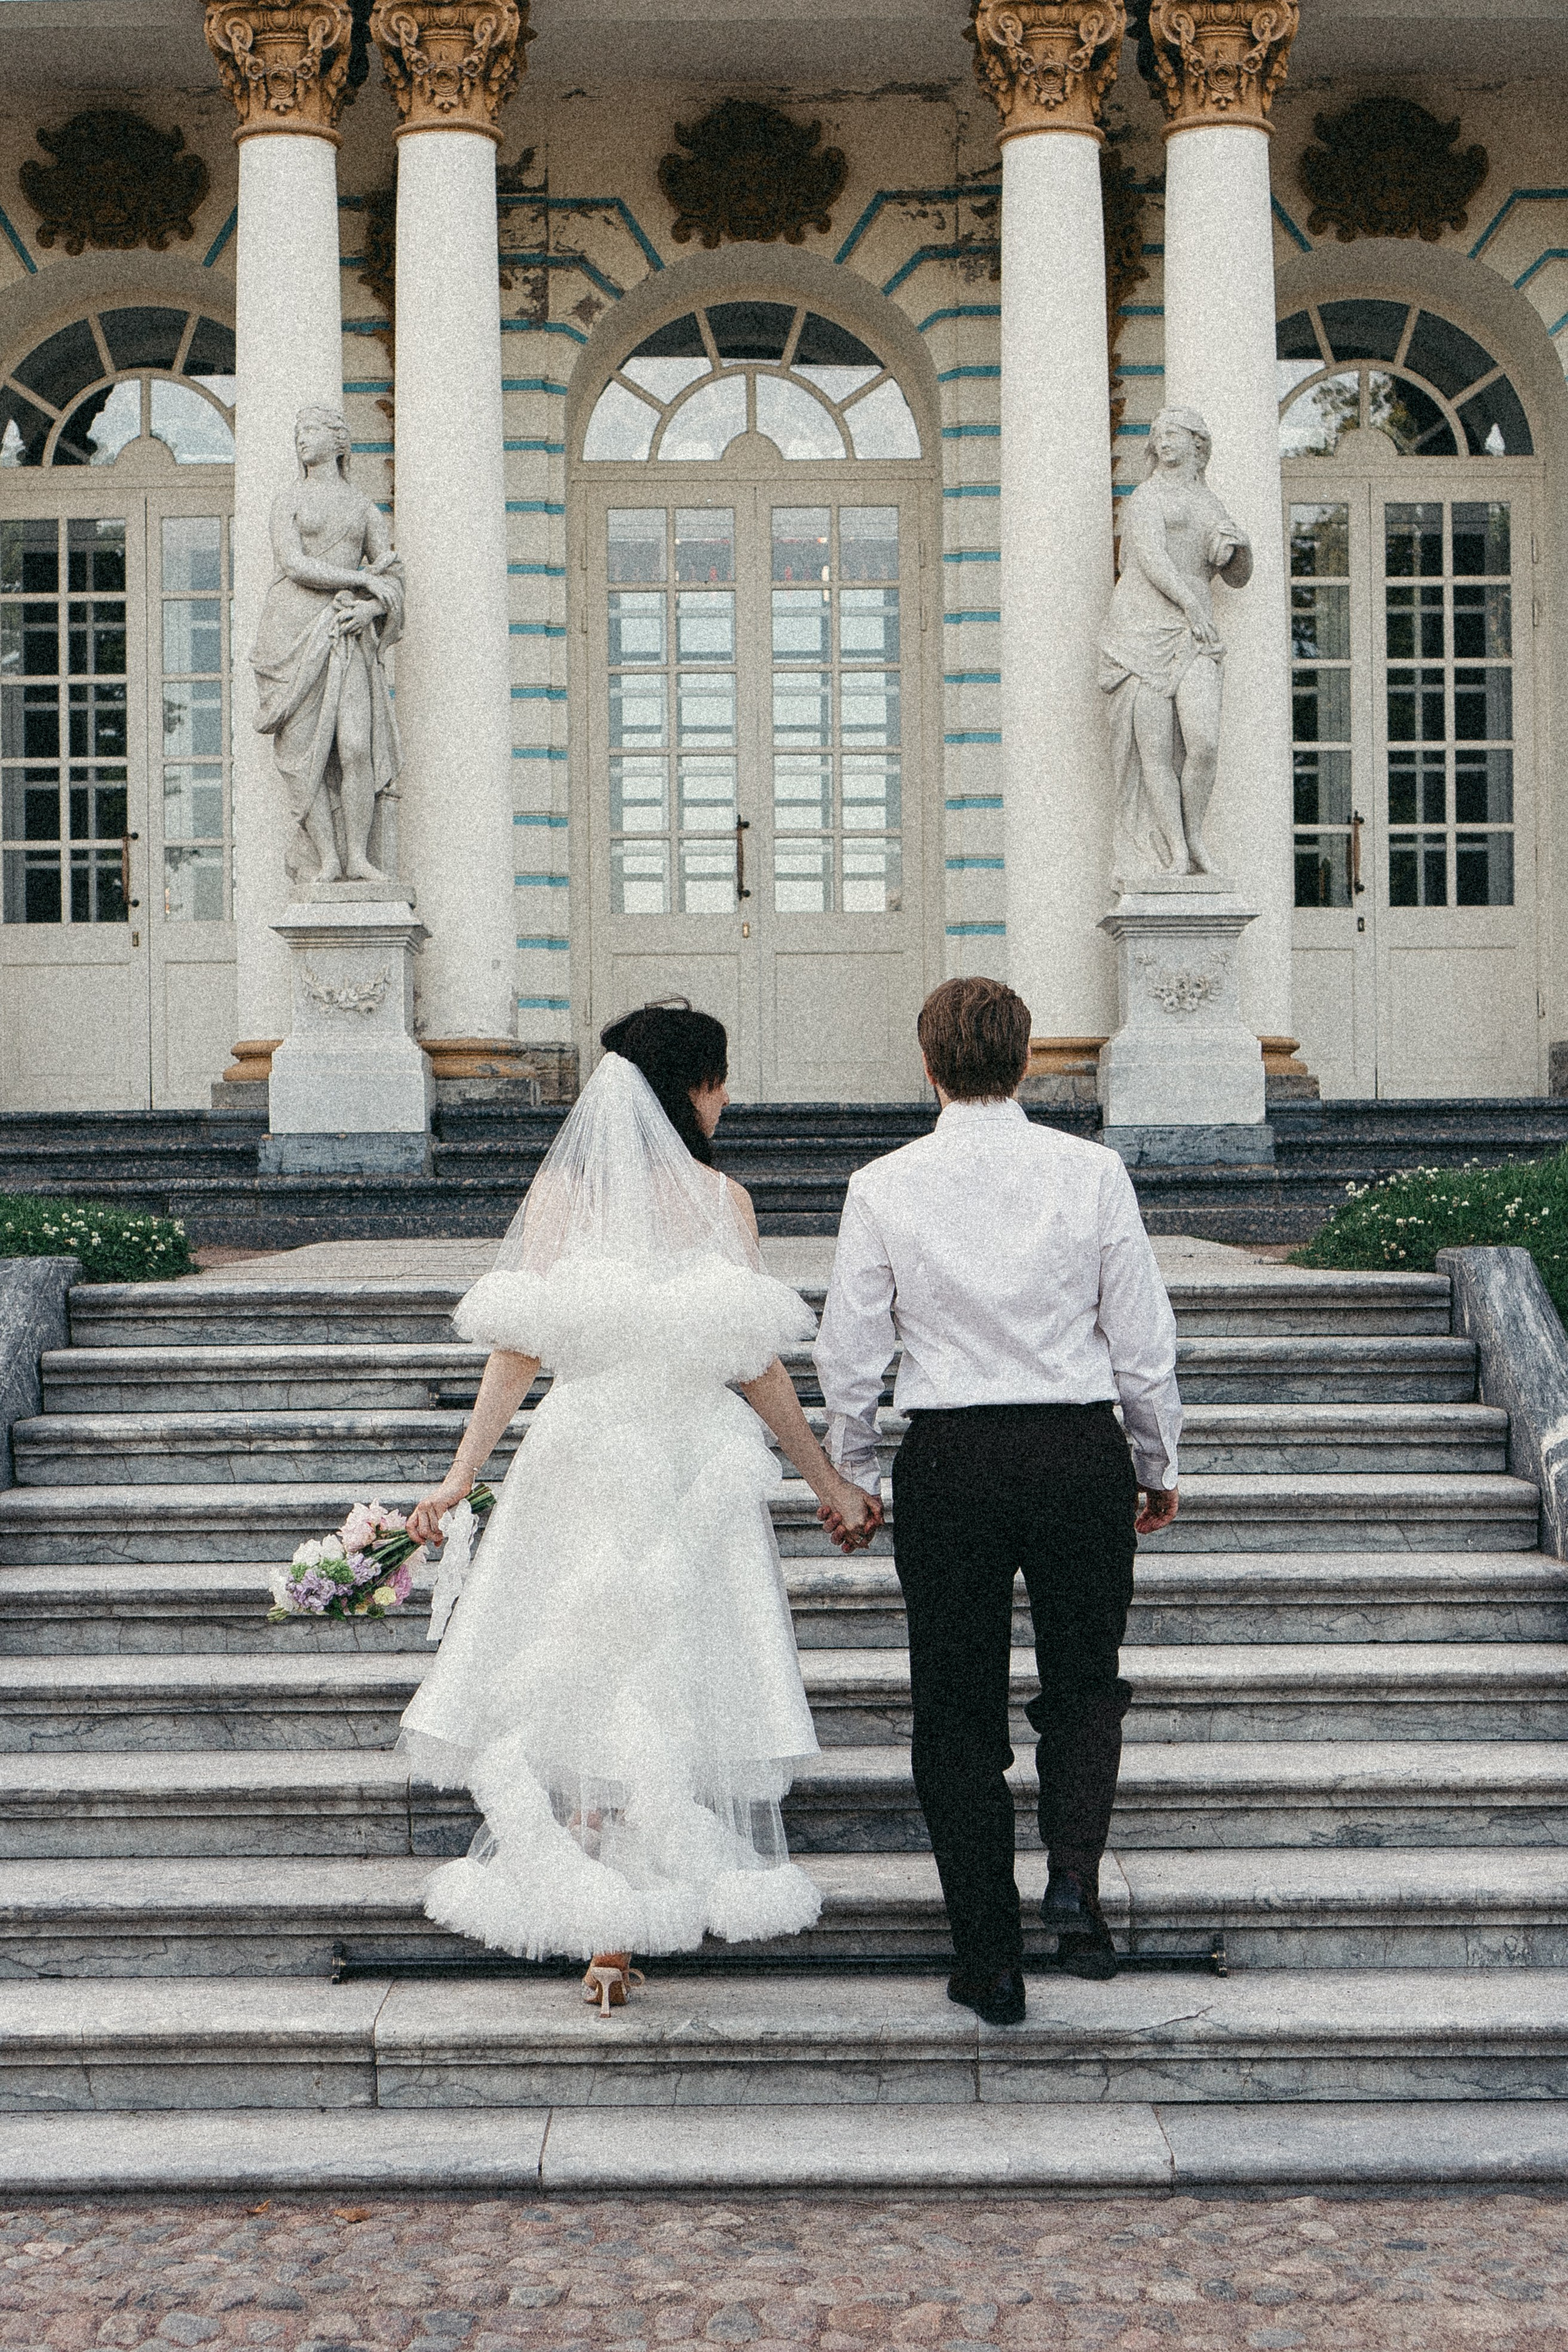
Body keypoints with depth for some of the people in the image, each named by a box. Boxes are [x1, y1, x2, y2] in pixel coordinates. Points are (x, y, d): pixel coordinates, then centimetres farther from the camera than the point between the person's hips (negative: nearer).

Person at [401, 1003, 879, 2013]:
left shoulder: (559, 1191, -1)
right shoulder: (723, 1199, -5)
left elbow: (521, 1346, -6)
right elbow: (759, 1366, -4)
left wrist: (462, 1475, -3)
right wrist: (829, 1483, 6)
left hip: (583, 1463, 1)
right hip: (698, 1469, -1)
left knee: (581, 1699, 10)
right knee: (671, 1692, 9)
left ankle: (603, 1931, 11)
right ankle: (636, 1920, 12)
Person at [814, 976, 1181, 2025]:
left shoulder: (884, 1188, -4)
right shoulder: (1092, 1172, -3)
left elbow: (851, 1354, 0)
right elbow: (1144, 1338, 1)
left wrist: (850, 1479, 15)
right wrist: (1158, 1466, 14)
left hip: (948, 1458, 0)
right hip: (1080, 1447, 1)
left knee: (959, 1711, 10)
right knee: (1085, 1682, 19)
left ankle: (990, 1964, 13)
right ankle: (1075, 1871, -5)